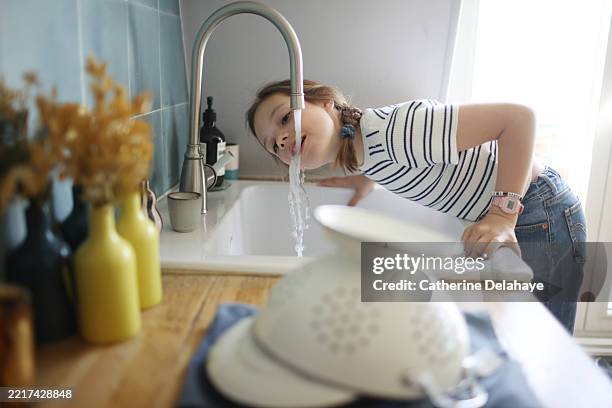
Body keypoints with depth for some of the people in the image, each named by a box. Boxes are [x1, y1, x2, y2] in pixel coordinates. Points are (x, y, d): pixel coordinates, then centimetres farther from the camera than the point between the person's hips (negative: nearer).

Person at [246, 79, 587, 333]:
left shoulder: (390, 130, -32)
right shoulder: (357, 157, -5)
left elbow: (520, 116, -31)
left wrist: (504, 214, -35)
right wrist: (368, 180, 6)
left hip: (540, 212, -7)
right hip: (496, 213, 8)